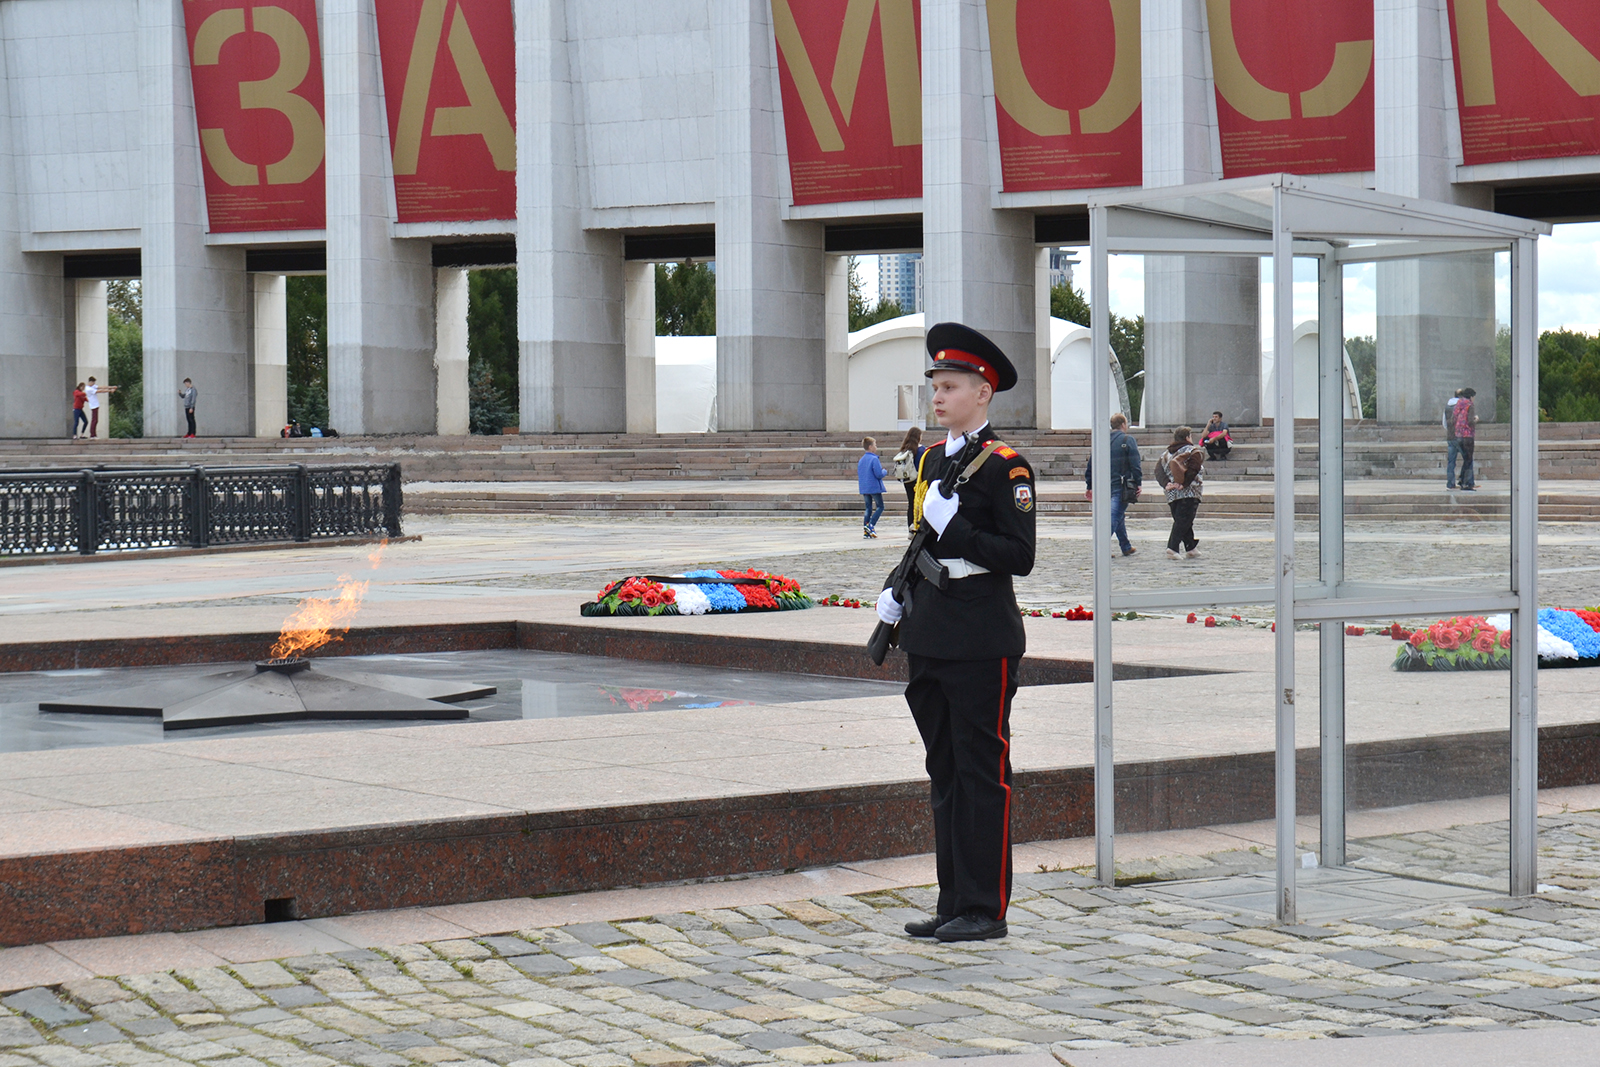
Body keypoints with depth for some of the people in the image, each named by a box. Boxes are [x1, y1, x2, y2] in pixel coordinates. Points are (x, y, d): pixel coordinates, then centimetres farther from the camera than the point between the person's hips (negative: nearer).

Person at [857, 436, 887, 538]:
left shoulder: (861, 460, 10)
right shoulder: (874, 459, -14)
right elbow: (879, 474, -19)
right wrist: (885, 472, 2)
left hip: (864, 488, 7)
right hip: (875, 487, -7)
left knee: (868, 508, 10)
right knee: (880, 507, 3)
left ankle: (866, 531, 4)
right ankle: (870, 525, -13)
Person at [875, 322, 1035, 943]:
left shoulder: (1004, 466, -9)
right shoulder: (933, 461, 14)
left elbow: (1020, 557, -14)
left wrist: (955, 527, -21)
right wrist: (897, 595, 9)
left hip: (982, 643, -8)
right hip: (930, 637, 8)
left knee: (983, 774, -2)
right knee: (944, 774, 12)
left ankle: (986, 910, 3)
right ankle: (953, 904, 18)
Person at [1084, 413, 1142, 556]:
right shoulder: (1128, 440, -5)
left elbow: (1091, 465, 11)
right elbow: (1135, 464, -12)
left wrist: (1089, 486, 16)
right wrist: (1138, 483, -7)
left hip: (1104, 485, 6)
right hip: (1121, 485, -6)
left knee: (1118, 517, 18)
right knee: (1115, 516, -9)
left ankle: (1126, 547, 27)